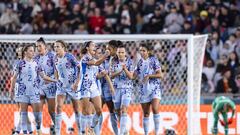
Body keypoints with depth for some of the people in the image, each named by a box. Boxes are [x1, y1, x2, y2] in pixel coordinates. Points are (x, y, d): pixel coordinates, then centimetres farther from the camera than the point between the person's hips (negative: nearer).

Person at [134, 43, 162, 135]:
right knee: (146, 113, 4)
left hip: (154, 87, -4)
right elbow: (134, 76, 10)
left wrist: (149, 76, -18)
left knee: (155, 109, -20)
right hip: (143, 89, 4)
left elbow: (160, 75, -6)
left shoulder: (154, 60, -2)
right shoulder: (139, 62, 10)